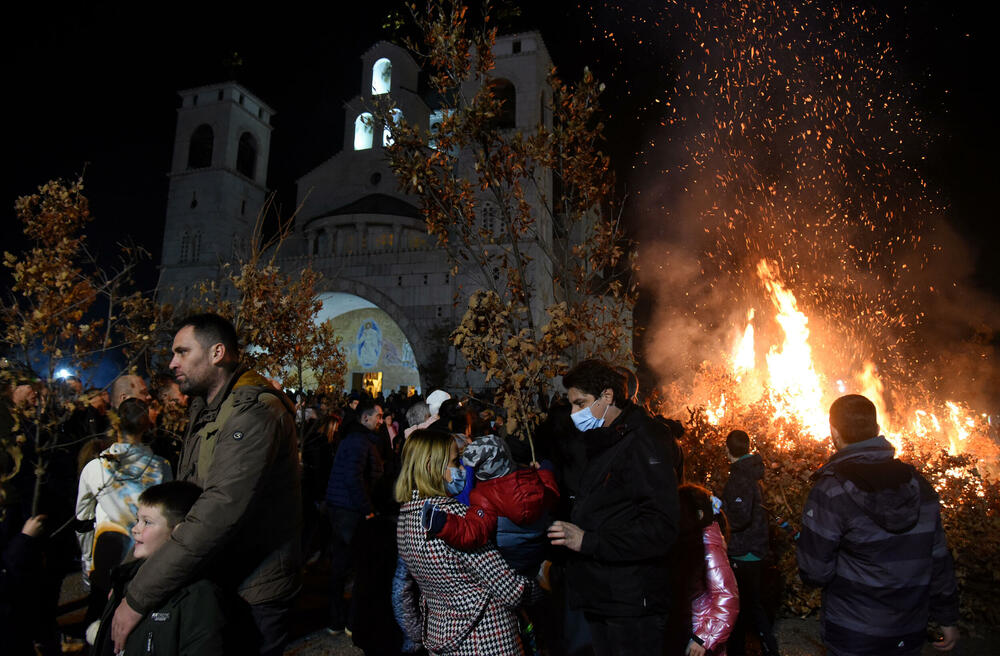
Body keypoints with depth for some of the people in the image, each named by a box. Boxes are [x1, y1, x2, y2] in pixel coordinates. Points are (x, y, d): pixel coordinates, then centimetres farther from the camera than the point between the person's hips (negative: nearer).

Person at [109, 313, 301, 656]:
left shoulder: (254, 411, -24)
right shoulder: (204, 409, 10)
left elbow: (219, 514, -30)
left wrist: (138, 598, -25)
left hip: (251, 595, -8)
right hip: (212, 580, 8)